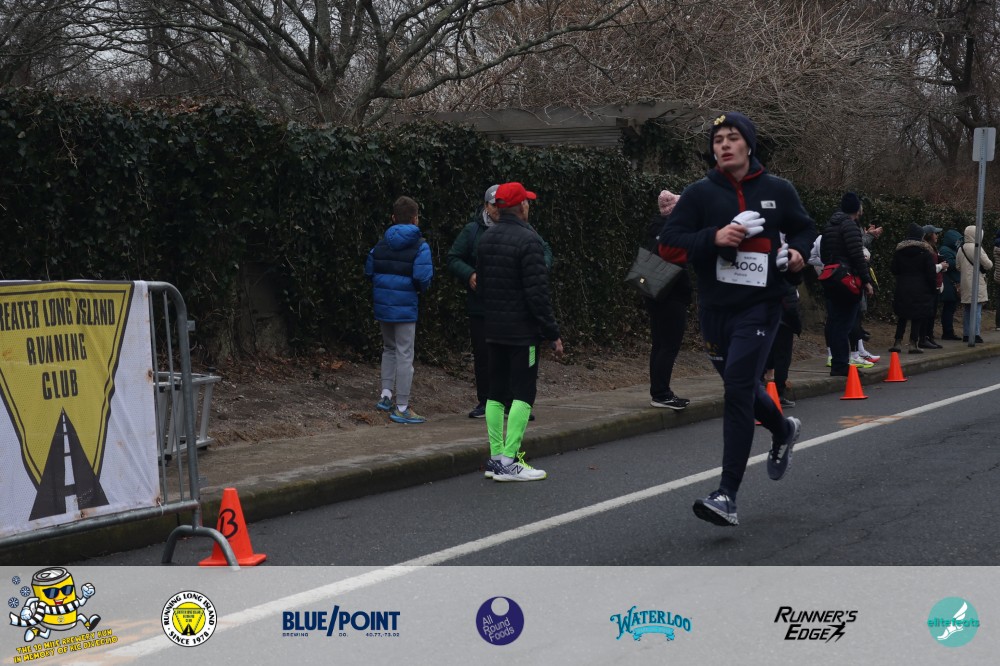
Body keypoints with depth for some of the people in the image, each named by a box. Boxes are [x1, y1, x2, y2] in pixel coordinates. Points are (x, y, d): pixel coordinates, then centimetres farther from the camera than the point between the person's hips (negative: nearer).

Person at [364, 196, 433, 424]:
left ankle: (385, 394, 18)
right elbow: (423, 277, -18)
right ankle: (401, 408, 2)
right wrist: (420, 289, 4)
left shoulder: (381, 244, 6)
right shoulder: (419, 246, -10)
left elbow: (369, 271, 5)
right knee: (404, 354, 0)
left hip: (382, 305, 5)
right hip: (405, 307, -5)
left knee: (389, 349, 23)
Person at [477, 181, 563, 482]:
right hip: (522, 331, -8)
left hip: (493, 330, 8)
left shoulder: (486, 237, 10)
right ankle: (509, 461, -9)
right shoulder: (528, 240, -15)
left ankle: (496, 457, 13)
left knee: (496, 392, 11)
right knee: (523, 392, -5)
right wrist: (553, 333, -13)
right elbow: (537, 293, -18)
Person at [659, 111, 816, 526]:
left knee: (737, 388, -16)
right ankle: (783, 431, 52)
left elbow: (804, 228, 19)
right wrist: (713, 238, -20)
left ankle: (728, 495, -15)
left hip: (760, 306, -3)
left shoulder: (778, 190, 3)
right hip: (715, 307, 3)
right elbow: (669, 239, -5)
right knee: (740, 386, 18)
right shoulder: (700, 193, 2)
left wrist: (798, 252, -3)